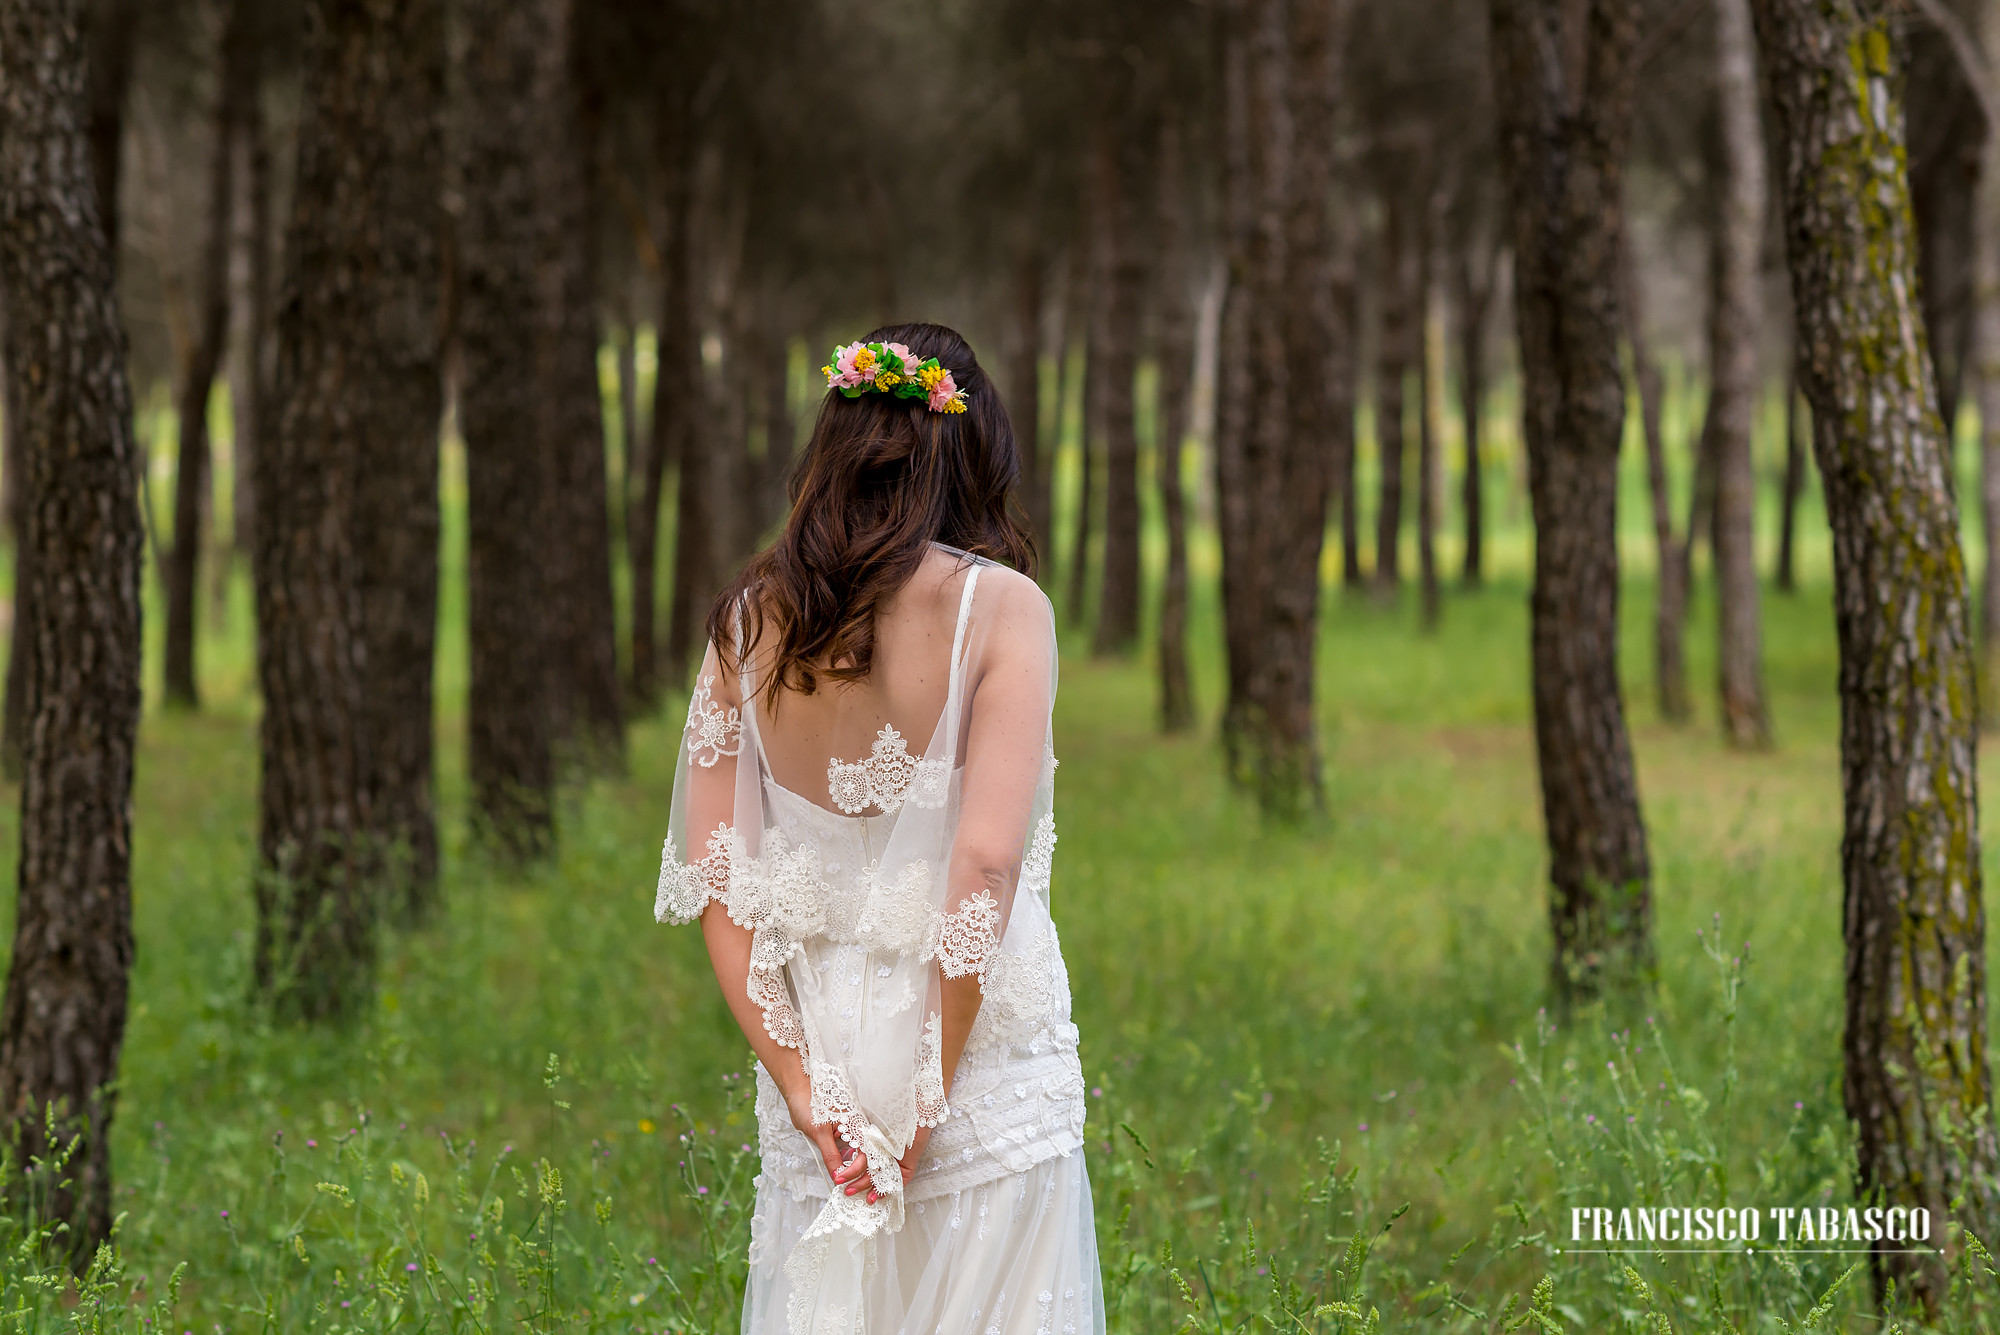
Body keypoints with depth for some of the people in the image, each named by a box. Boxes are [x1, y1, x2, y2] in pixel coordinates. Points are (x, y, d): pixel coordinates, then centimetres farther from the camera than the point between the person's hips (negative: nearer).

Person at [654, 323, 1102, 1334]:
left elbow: (709, 871, 0)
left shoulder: (751, 616, 2)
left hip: (819, 1032, 4)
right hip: (980, 1048, -4)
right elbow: (986, 861, -17)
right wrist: (931, 1095, -12)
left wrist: (797, 1078, -1)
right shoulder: (1000, 605, -9)